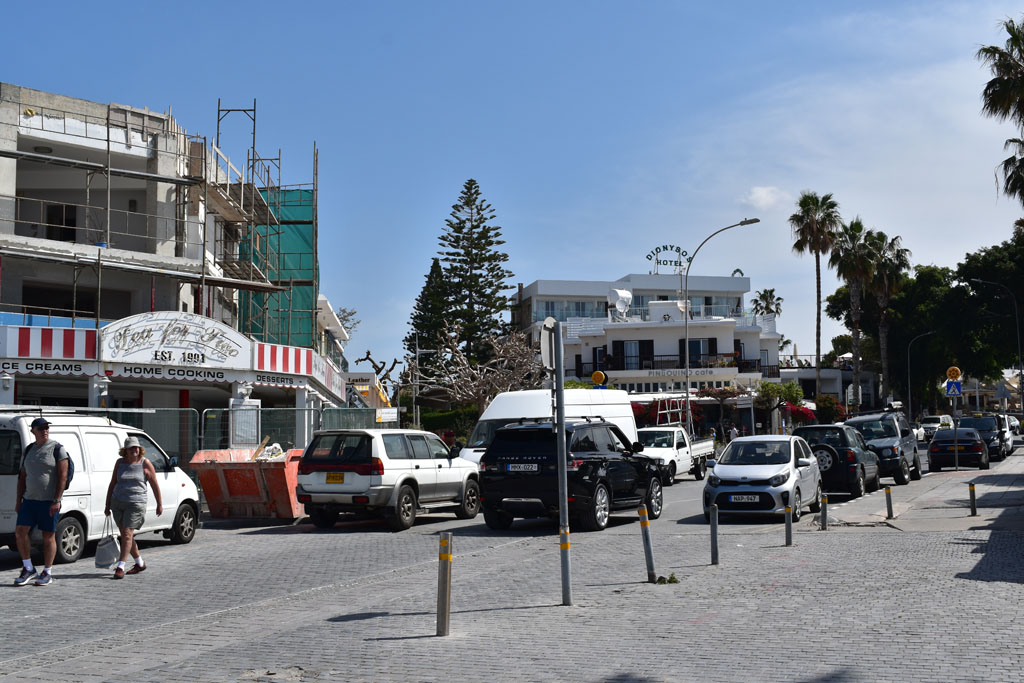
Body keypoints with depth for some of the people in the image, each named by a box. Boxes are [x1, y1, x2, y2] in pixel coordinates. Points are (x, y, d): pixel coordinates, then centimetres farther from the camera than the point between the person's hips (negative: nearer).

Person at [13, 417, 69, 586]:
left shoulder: (57, 449, -5)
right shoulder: (29, 449, 12)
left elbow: (63, 476, -11)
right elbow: (23, 477, 16)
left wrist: (57, 501, -17)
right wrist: (19, 500, 10)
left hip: (49, 502, -5)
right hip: (29, 500, 5)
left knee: (48, 536, 0)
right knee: (20, 531, -2)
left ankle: (47, 573, 10)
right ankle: (28, 569, 12)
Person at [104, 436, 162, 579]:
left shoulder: (145, 464, -3)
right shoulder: (120, 463, 7)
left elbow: (155, 485, 2)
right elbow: (112, 484, 12)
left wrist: (159, 504, 3)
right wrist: (107, 505, 10)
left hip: (136, 503, -5)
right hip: (118, 503, 5)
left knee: (127, 534, -13)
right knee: (126, 535, 10)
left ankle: (120, 567, -13)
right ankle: (140, 563, 26)